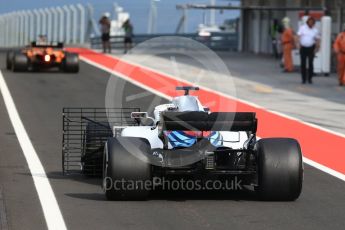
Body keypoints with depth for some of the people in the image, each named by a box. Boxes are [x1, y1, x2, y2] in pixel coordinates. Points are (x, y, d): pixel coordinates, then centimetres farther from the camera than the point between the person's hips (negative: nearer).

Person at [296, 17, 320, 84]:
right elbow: (299, 36, -1)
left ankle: (310, 78, 9)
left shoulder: (315, 30, 4)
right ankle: (304, 79, 9)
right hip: (303, 48, 0)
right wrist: (298, 43, -14)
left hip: (311, 48, 0)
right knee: (303, 63, 2)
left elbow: (317, 39, 7)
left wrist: (317, 47, -3)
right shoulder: (302, 28, 1)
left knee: (310, 63, 0)